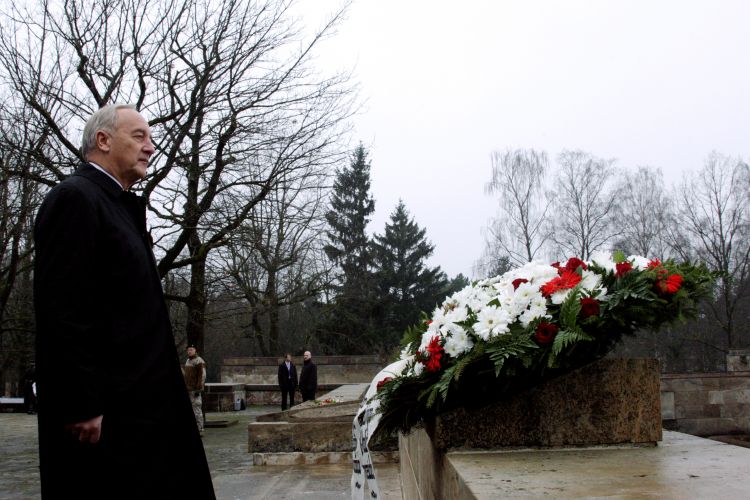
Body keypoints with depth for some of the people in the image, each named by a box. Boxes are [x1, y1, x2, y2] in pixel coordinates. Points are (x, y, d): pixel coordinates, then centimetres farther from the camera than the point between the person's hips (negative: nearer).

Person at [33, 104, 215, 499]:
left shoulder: (119, 206, 17)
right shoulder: (75, 198, -11)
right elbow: (61, 309, -19)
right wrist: (82, 405, -20)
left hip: (133, 405, 10)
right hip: (101, 413, -9)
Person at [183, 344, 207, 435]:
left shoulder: (199, 361, -10)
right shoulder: (188, 361, 18)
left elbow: (202, 376, -16)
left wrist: (199, 388, -19)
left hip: (195, 389, -9)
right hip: (188, 389, 9)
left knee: (197, 410, -8)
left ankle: (199, 430, -6)